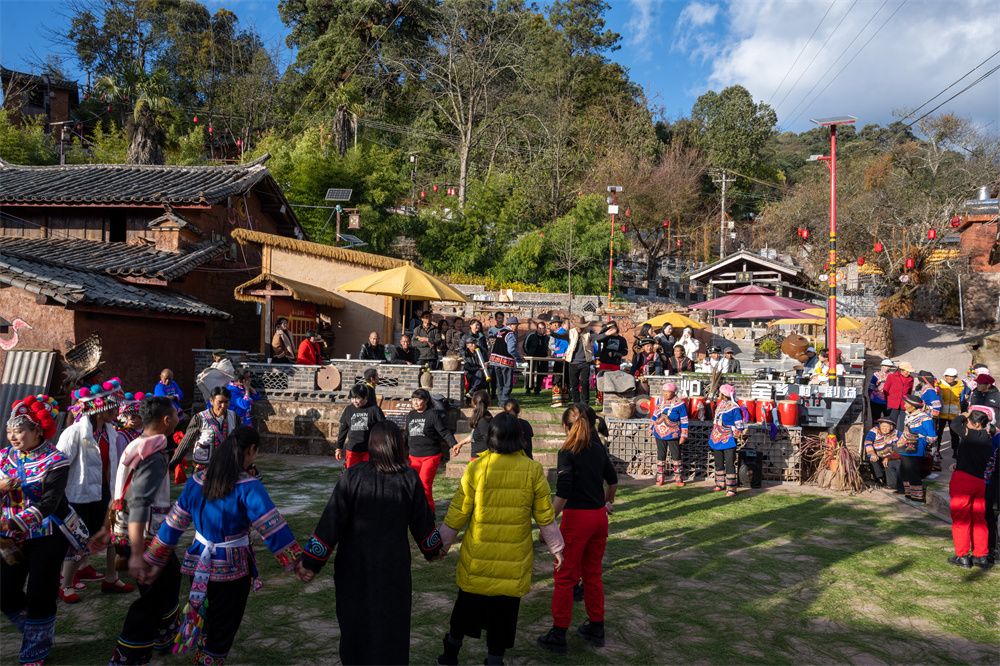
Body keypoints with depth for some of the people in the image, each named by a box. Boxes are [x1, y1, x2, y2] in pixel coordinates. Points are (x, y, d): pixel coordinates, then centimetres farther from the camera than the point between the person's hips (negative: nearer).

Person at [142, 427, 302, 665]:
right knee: (222, 632, 15)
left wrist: (157, 562, 13)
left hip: (200, 567, 5)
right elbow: (272, 528, -23)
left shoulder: (197, 480, -3)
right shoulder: (248, 486, -20)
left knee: (204, 623, 26)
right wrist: (297, 561, -20)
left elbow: (173, 524, 4)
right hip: (232, 571, -5)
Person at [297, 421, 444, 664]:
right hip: (394, 568, 0)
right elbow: (423, 522, 3)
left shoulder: (352, 477, -13)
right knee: (391, 626, 14)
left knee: (354, 625, 19)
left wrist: (310, 562, -6)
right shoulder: (409, 479, -8)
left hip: (354, 567, 0)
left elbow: (330, 522, -13)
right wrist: (432, 550, 21)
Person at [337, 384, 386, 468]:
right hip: (352, 450, 3)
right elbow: (343, 430, 11)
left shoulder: (374, 409, -8)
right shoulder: (348, 410, 2)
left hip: (369, 450, -2)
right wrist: (339, 448, 12)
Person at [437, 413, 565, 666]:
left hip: (478, 557, 1)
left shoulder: (476, 467, -11)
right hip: (514, 561, -1)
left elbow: (458, 512, -5)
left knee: (466, 605, 21)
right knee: (504, 611, 13)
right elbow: (545, 515, -2)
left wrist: (443, 543, 10)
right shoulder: (533, 470, -9)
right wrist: (556, 548, 12)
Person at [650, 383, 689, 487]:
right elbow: (654, 416, 17)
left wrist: (683, 435, -10)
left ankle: (679, 479, 12)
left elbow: (684, 421, -8)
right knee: (660, 456, 10)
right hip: (659, 434, 5)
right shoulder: (660, 401, 5)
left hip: (673, 435, -4)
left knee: (676, 456, 2)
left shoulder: (679, 404, -10)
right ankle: (660, 478, 18)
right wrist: (652, 428, 18)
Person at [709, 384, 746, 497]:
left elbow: (739, 425, -11)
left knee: (729, 464, -6)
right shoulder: (720, 404, 10)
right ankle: (720, 484, 29)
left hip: (728, 441, -8)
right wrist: (712, 437, 18)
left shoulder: (734, 407, -14)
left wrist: (736, 434, -12)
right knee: (718, 463, 16)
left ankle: (731, 489, -3)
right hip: (717, 440, 8)